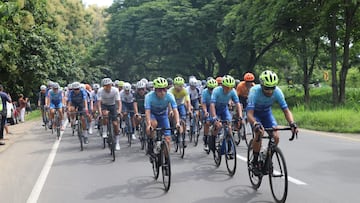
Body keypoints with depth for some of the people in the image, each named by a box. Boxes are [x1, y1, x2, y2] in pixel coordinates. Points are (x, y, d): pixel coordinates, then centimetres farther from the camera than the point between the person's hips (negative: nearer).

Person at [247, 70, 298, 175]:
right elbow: (249, 114, -42)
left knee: (276, 137, -15)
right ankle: (255, 162, -10)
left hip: (267, 112, 3)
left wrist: (292, 123, -44)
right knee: (259, 133, -29)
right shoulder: (254, 91, -35)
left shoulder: (277, 92, -27)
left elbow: (286, 110, -25)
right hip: (254, 113, -3)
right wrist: (255, 124, -62)